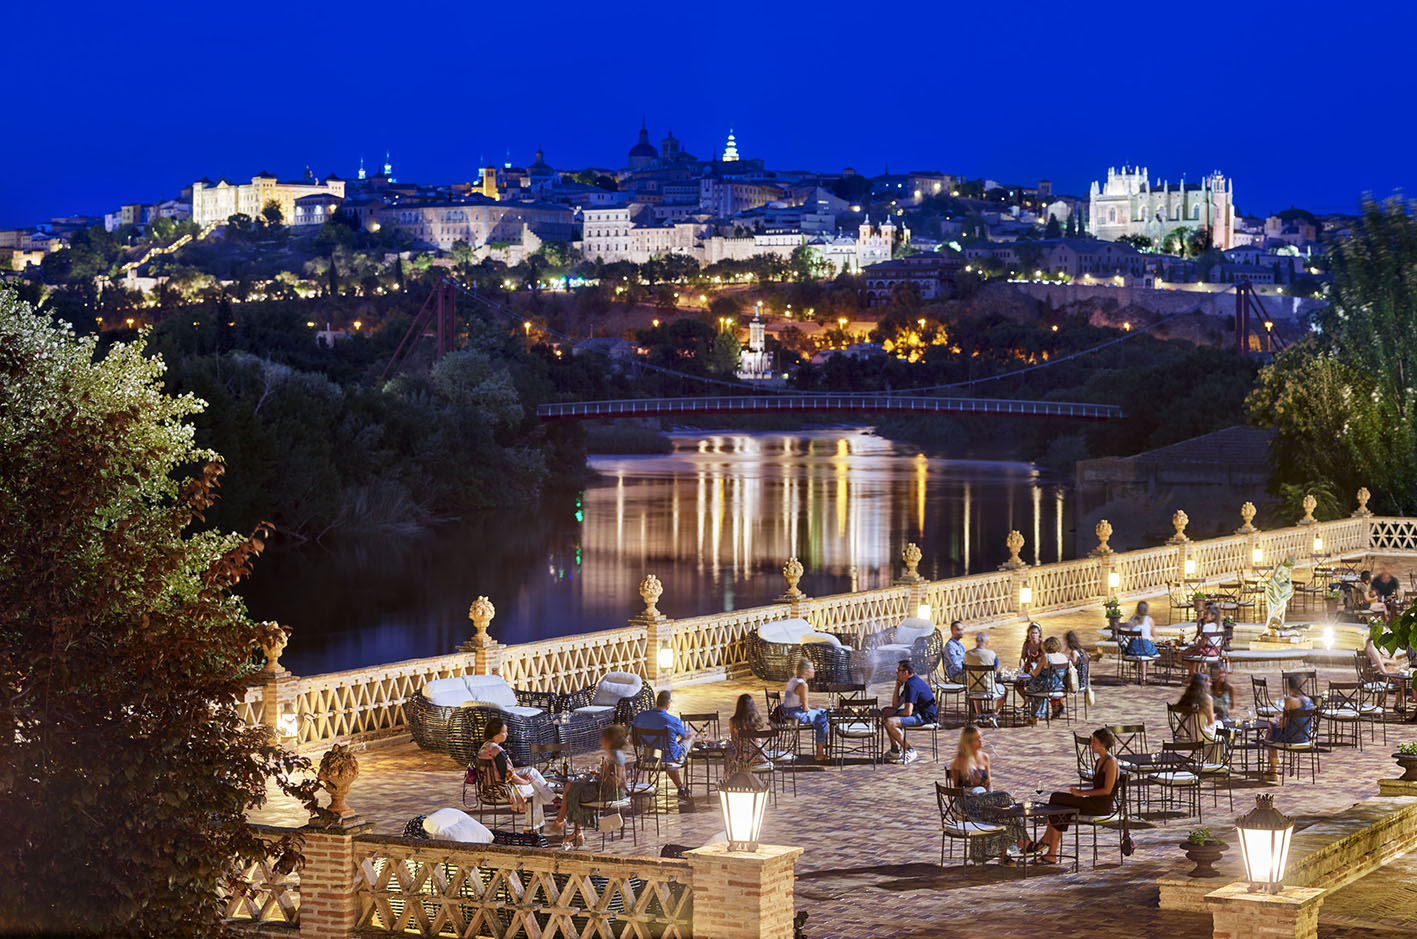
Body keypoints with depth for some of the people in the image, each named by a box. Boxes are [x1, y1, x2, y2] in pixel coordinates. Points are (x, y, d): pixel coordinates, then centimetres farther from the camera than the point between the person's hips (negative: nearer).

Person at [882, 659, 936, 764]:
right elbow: (896, 705, 17)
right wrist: (897, 687, 6)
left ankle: (910, 752, -14)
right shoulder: (909, 682, 14)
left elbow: (908, 712, -26)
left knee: (890, 722, -27)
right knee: (885, 711, 18)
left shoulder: (912, 685, -20)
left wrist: (894, 714, -7)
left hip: (925, 717, -11)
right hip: (918, 712, 11)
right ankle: (895, 750, 14)